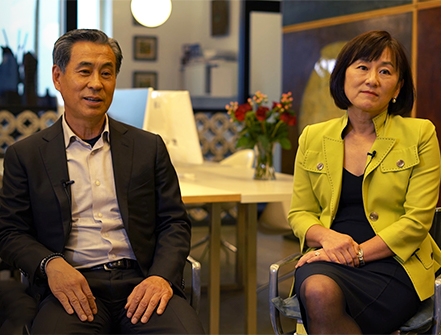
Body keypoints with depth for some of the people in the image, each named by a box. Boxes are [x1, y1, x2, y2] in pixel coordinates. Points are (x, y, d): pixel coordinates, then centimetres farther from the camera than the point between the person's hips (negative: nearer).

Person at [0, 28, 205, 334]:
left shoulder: (149, 147, 14)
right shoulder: (25, 155, 11)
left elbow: (175, 223, 11)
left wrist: (162, 276, -9)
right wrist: (50, 264, -12)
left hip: (141, 284, 1)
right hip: (73, 286, -1)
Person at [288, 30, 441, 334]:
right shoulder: (313, 138, 13)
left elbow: (417, 221, -3)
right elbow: (300, 212, 14)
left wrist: (356, 253, -13)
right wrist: (328, 237, -9)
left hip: (393, 263, -3)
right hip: (329, 258, 3)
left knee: (324, 298, -33)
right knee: (317, 290, -34)